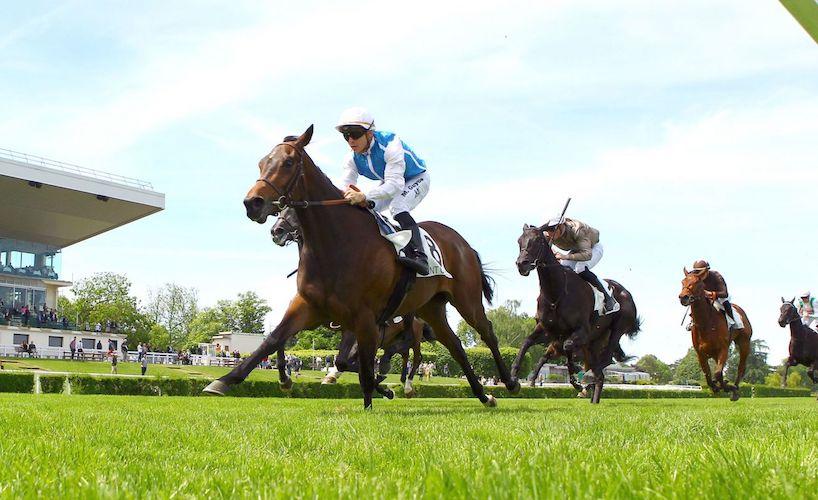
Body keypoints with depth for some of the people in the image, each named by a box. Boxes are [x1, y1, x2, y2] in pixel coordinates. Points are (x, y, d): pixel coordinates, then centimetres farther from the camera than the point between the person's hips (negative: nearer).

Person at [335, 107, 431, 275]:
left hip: (416, 180, -8)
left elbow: (395, 184, -46)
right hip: (389, 183, 8)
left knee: (397, 206, -35)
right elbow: (345, 185, -20)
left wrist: (364, 196, -61)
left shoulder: (390, 145, -36)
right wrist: (346, 193, -47)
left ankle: (418, 256, -46)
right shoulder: (352, 157, -14)